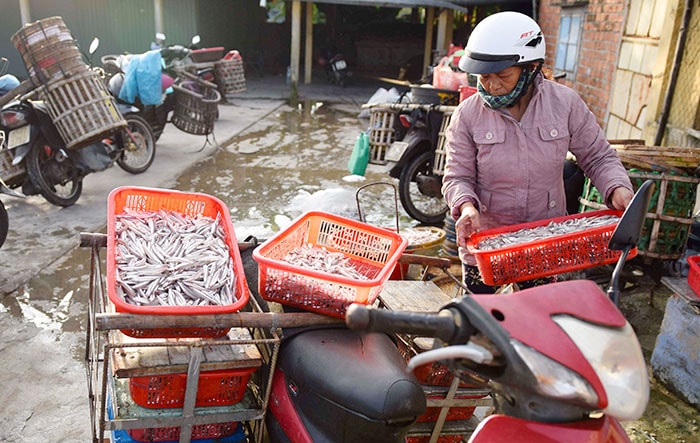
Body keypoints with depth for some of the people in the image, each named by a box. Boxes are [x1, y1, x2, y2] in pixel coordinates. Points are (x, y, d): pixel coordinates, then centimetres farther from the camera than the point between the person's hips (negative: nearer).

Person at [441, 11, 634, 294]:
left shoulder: (565, 103, -7)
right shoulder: (468, 115, -10)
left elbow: (598, 158, 2)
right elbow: (457, 177, -9)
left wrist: (618, 189, -17)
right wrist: (466, 206, -30)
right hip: (484, 241, 0)